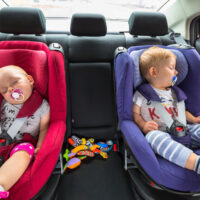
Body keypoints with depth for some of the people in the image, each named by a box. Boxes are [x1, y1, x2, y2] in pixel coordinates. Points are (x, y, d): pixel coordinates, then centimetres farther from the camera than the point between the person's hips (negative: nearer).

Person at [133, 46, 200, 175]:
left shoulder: (174, 92, 21)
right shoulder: (142, 94, 2)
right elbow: (135, 113, 1)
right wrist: (143, 125, -16)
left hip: (182, 131, 7)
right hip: (159, 134, -6)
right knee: (154, 136, -38)